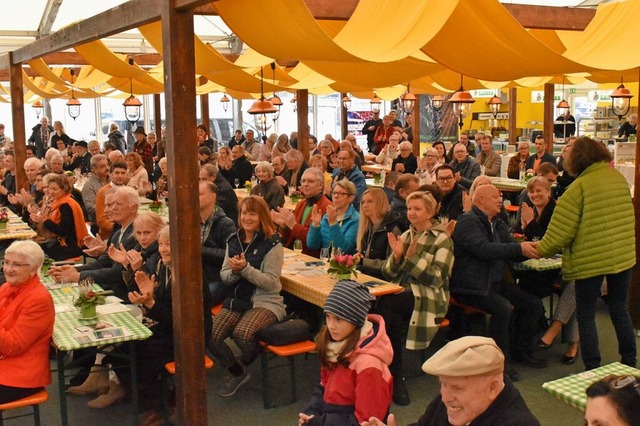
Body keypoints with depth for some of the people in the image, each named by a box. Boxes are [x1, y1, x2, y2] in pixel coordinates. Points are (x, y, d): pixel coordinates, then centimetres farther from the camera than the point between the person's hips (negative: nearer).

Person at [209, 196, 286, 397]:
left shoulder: (272, 244, -9)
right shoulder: (233, 241, 9)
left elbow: (271, 283, -14)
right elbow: (224, 276, 10)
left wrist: (245, 268, -24)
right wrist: (234, 271, -13)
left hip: (265, 302, -5)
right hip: (237, 300, 5)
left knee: (242, 333, -33)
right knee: (211, 335, -17)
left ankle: (244, 364, 6)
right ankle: (237, 372, 12)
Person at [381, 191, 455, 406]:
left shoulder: (442, 239, -1)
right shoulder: (405, 235, 16)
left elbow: (437, 278, -12)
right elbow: (387, 273, 11)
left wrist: (412, 258, -18)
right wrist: (396, 256, -8)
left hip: (428, 298, -5)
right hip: (401, 293, 5)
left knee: (386, 304, -31)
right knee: (393, 318, -31)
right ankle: (396, 377, -18)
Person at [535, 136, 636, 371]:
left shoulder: (579, 187, -14)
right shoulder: (619, 178, 5)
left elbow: (561, 231, -14)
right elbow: (626, 217, 16)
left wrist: (541, 251, 0)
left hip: (591, 260, -6)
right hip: (624, 257, 6)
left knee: (586, 317, 6)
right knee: (620, 310, 19)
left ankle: (593, 371, 11)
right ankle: (629, 365, 27)